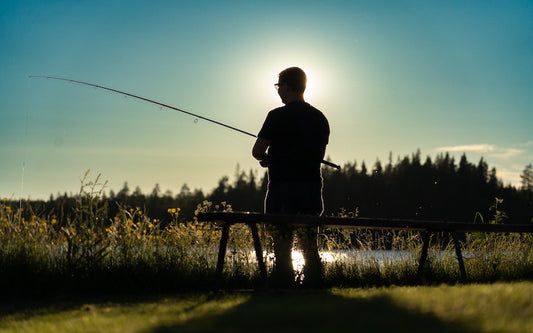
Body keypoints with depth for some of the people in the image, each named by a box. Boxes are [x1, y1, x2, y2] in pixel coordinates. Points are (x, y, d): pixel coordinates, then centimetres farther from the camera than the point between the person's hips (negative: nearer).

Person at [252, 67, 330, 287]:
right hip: (312, 186, 6)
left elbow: (257, 151, -5)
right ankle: (313, 286, 9)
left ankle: (283, 286, -5)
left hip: (283, 187, -6)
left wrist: (267, 158, 19)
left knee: (282, 244, -3)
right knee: (309, 244, 9)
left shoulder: (278, 116, -7)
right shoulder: (320, 118, 11)